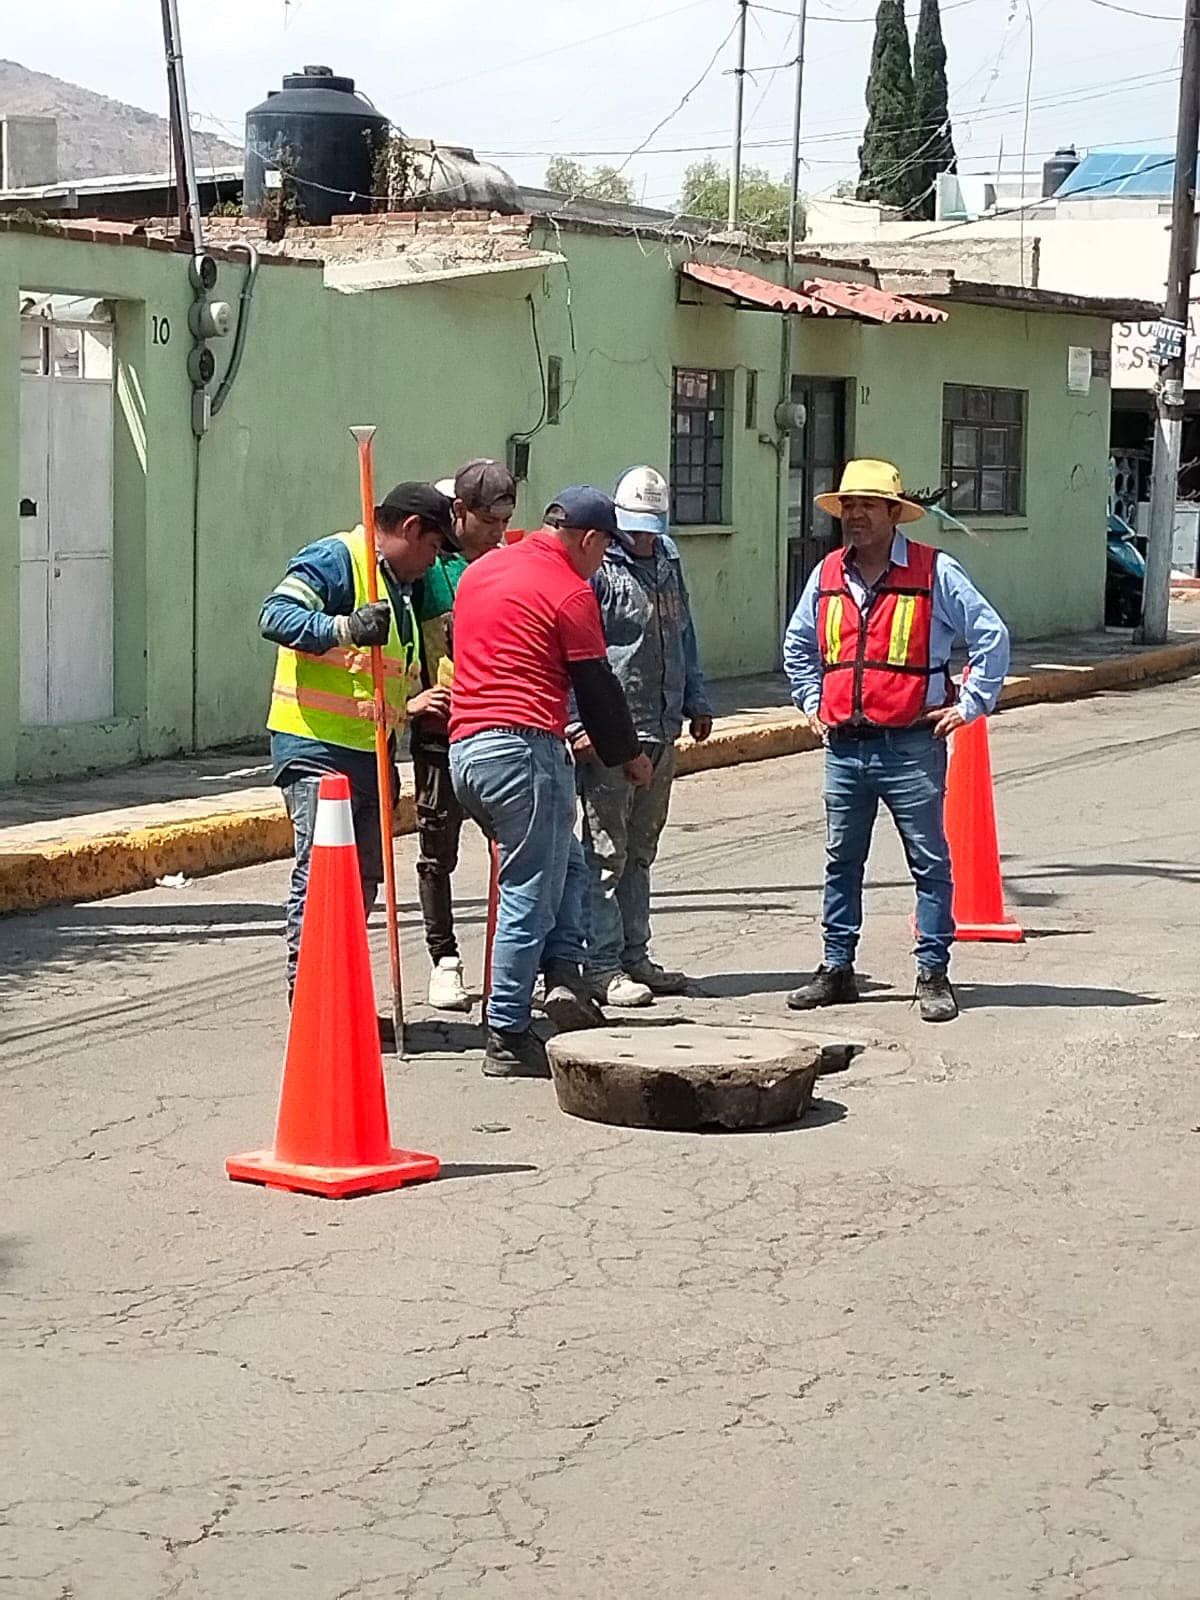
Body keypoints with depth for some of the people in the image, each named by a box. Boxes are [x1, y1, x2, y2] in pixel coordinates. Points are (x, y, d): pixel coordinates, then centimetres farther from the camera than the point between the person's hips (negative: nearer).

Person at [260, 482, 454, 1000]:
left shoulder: (399, 588, 24)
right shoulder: (333, 559, -7)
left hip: (369, 753, 10)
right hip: (318, 748, -10)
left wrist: (409, 704, 15)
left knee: (363, 879, 11)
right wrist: (345, 628, -36)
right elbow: (276, 615, -23)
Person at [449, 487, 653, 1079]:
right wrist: (629, 756, 15)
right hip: (525, 747, -8)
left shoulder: (479, 571, 18)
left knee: (565, 865, 21)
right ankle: (508, 1039, -2)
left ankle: (563, 975, 6)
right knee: (530, 895, -3)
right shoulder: (569, 592, -5)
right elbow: (597, 687, -1)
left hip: (464, 748, 8)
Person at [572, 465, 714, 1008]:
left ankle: (634, 956, 21)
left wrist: (696, 701, 24)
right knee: (605, 853, -4)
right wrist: (580, 723, -19)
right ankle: (602, 967, -1)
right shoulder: (597, 568, -9)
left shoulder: (667, 565, 16)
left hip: (661, 733, 8)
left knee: (640, 851, 14)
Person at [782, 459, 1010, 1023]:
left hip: (912, 747, -5)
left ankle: (934, 975, 7)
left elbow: (991, 636, -3)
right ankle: (837, 969, 20)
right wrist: (811, 702, 17)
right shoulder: (826, 575, 9)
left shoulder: (935, 572, -6)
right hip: (844, 746, 5)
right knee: (841, 862, 11)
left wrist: (970, 704, -5)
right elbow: (798, 645, 25)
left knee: (930, 863, 1)